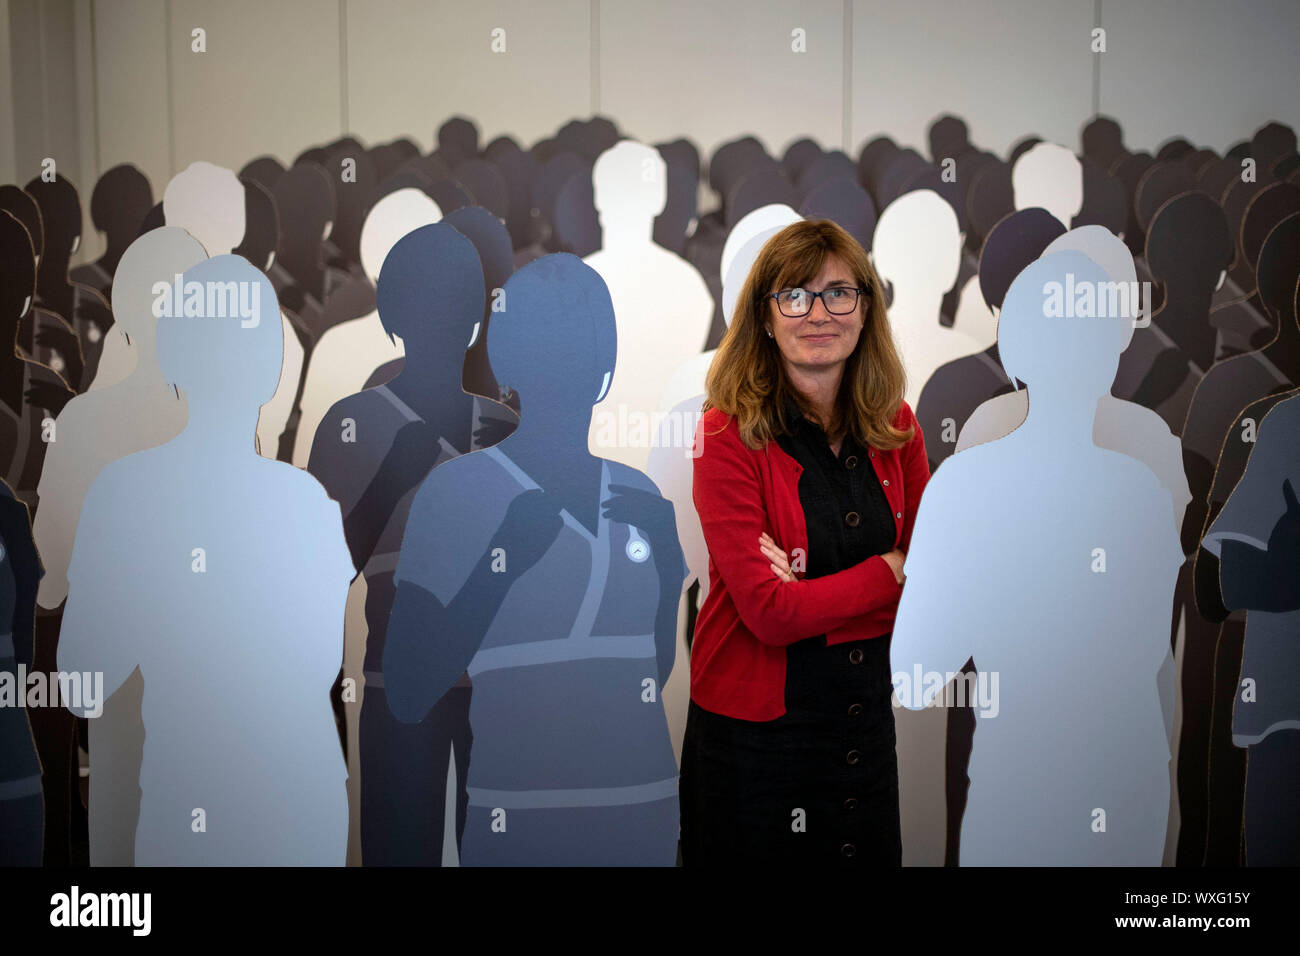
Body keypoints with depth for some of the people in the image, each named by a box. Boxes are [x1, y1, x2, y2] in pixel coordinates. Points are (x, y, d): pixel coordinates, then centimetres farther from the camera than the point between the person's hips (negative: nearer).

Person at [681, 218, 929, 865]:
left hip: (866, 713, 5)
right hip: (754, 733, -5)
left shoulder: (895, 428, 1)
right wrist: (892, 569, -11)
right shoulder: (730, 436, -15)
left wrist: (815, 597, -15)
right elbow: (769, 612, -21)